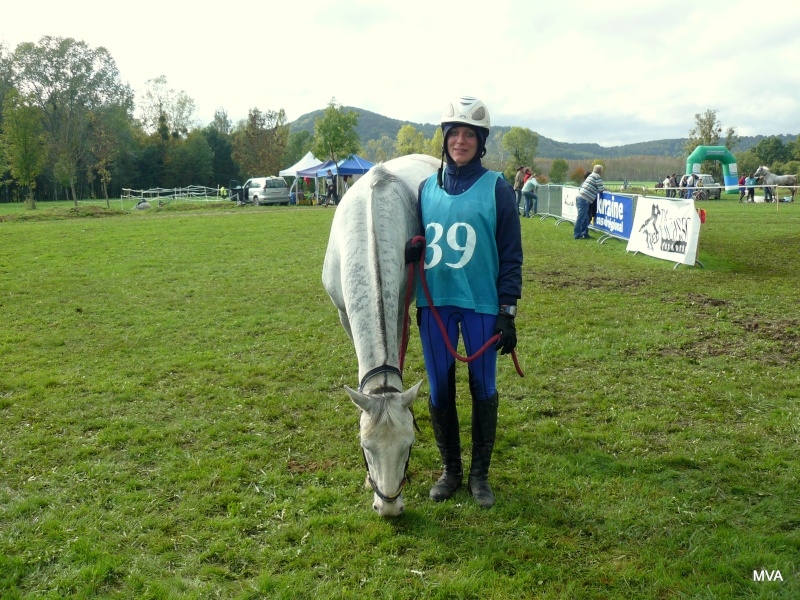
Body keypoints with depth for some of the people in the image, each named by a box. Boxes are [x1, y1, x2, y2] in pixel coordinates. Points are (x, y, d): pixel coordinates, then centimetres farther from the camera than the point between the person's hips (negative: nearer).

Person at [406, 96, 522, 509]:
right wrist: (408, 251, -8)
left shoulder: (496, 189, -4)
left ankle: (480, 474, 24)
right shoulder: (427, 188, 7)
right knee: (439, 389, 10)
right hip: (434, 303, 3)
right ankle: (450, 470, 28)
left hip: (481, 304, -3)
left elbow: (511, 257, -4)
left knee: (483, 388, 7)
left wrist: (508, 314, -8)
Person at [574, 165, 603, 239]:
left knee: (585, 218, 15)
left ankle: (585, 234, 19)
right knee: (581, 218, -5)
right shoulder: (597, 176, -3)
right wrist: (604, 189, 14)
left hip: (580, 198, 9)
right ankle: (577, 235, -3)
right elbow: (600, 189, -6)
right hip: (584, 200, -9)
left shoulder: (591, 175, 23)